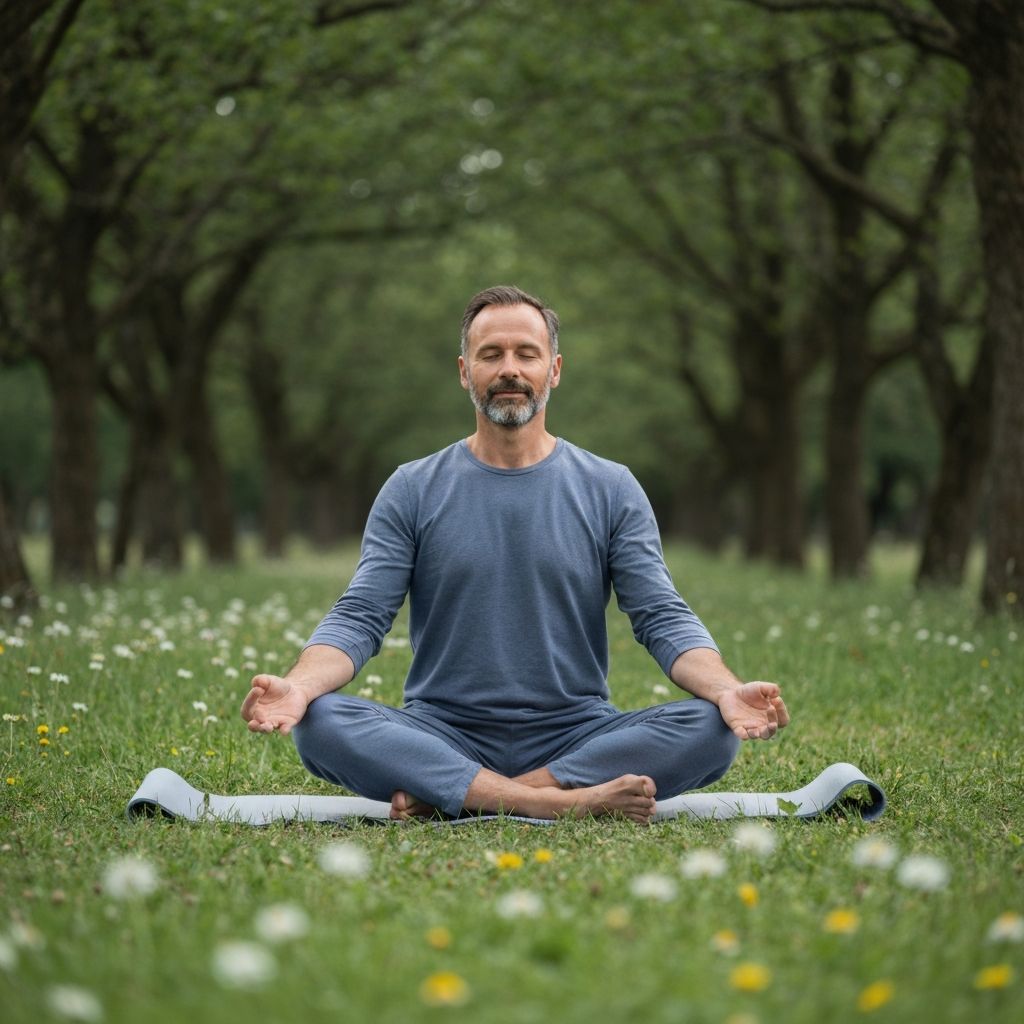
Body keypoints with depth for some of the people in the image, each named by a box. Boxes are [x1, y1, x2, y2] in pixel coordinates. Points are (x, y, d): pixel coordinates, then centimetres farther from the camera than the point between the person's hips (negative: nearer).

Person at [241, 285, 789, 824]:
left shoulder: (610, 490, 7)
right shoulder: (412, 490, 6)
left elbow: (663, 617, 0)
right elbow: (359, 618, -1)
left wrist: (728, 690, -21)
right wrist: (297, 686, -22)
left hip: (576, 735, 1)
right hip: (442, 733, 0)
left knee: (710, 730, -27)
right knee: (319, 723, -29)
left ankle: (443, 796, -26)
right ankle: (563, 801, -33)